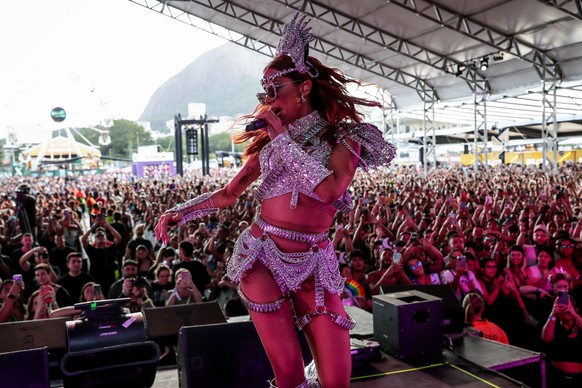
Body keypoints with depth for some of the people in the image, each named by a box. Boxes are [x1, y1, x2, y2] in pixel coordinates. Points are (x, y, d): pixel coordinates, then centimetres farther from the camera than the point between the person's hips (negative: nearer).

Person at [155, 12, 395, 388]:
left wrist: (283, 139, -14)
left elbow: (328, 190, -21)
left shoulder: (343, 138, -1)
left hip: (313, 264, -1)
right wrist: (179, 212, 0)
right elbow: (229, 194, 13)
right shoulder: (269, 140, 9)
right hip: (261, 257, 2)